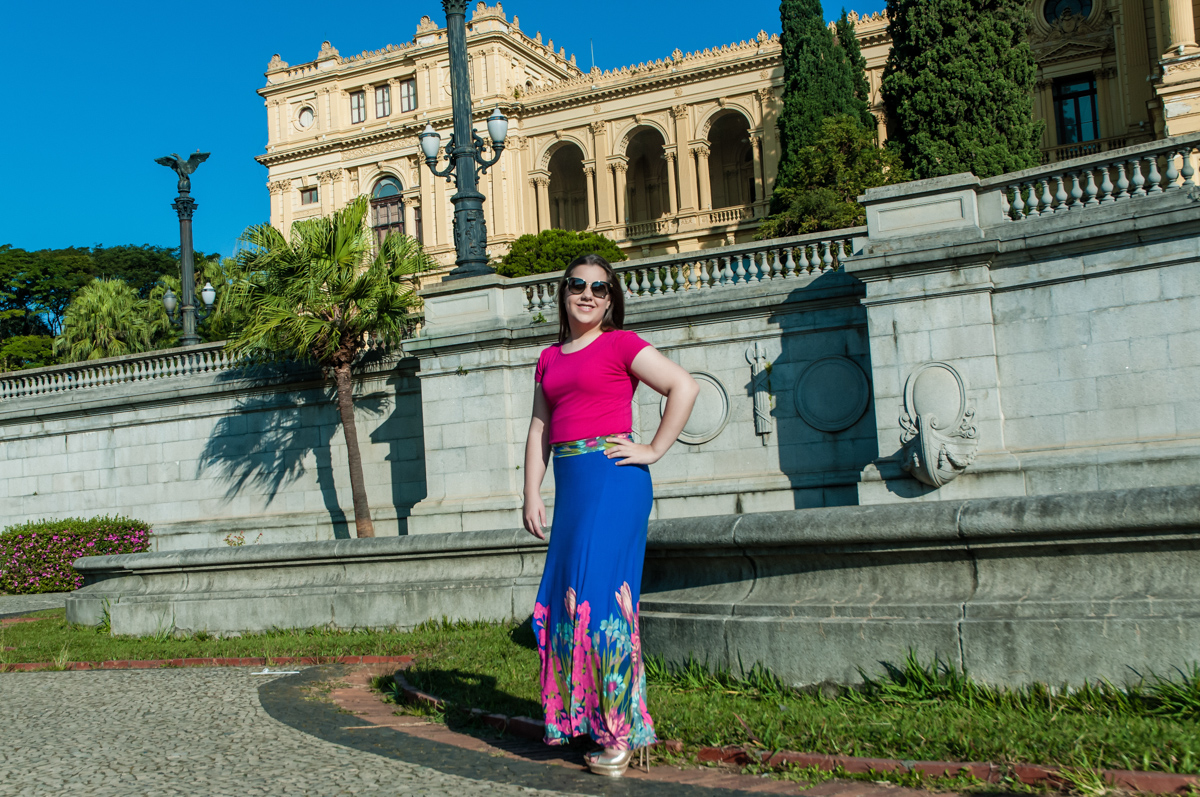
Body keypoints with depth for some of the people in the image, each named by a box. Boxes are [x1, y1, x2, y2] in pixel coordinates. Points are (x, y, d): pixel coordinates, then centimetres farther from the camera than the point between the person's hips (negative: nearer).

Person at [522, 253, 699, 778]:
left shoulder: (620, 344, 0)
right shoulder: (550, 358, 18)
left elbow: (684, 386, -7)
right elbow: (539, 431, 16)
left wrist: (653, 452, -8)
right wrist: (532, 495, 7)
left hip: (612, 479, -7)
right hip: (571, 484, 7)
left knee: (599, 593, -9)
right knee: (566, 594, 7)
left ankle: (621, 733, 1)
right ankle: (583, 718, 19)